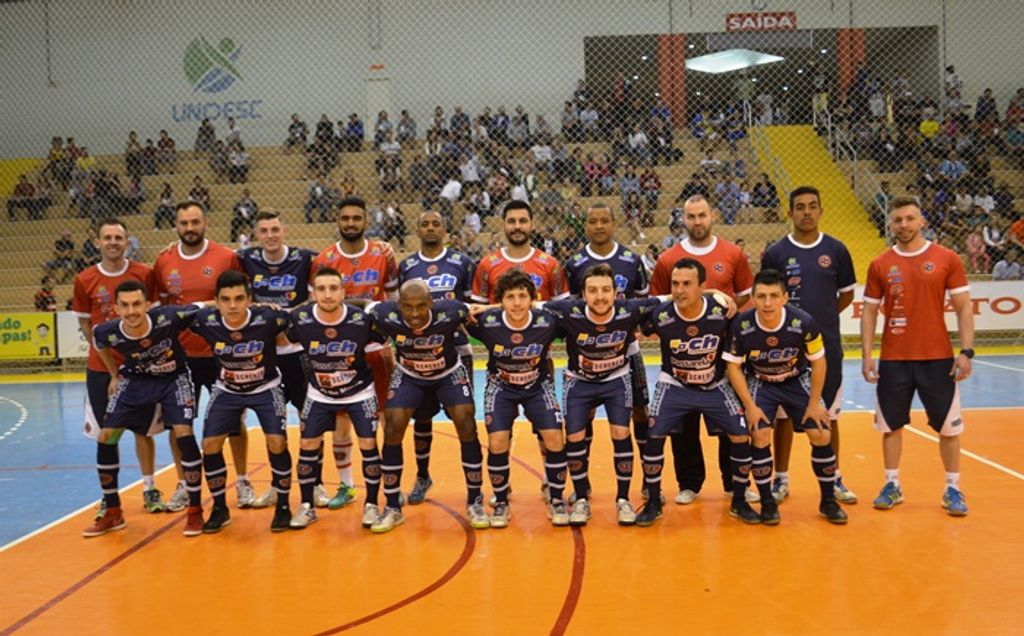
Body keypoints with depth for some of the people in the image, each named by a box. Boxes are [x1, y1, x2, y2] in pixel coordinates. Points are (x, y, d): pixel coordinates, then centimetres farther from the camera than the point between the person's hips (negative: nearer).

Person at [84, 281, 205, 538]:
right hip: (136, 380, 3)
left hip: (173, 378, -3)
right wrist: (115, 376, 9)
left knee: (183, 433, -20)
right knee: (105, 436, -2)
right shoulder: (107, 332, -25)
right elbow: (100, 344, 2)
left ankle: (195, 511, -5)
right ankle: (112, 512, 15)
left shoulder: (169, 317, -34)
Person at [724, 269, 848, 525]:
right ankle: (767, 502, 1)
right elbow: (734, 366, -14)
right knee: (760, 436, -16)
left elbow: (818, 362, -11)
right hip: (759, 382, -1)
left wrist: (814, 403, -8)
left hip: (797, 381, 1)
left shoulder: (804, 323, -27)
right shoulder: (741, 325, -27)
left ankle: (828, 501, 15)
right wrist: (750, 405, -17)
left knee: (821, 435, -4)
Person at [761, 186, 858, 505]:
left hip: (828, 344, 1)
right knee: (784, 413, 6)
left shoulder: (836, 250, 2)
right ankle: (781, 479, 17)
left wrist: (821, 317, 3)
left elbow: (847, 295, 11)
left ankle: (834, 478, 23)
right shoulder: (775, 253, -2)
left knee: (829, 414, 10)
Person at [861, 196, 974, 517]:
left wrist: (966, 351, -8)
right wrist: (867, 355, -2)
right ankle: (892, 485, 22)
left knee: (948, 426, 6)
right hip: (893, 360, 1)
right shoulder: (880, 265, 3)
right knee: (891, 424, 8)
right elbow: (869, 312, 6)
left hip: (937, 358, -1)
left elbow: (963, 308, 1)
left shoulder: (947, 259, -1)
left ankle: (953, 489, 19)